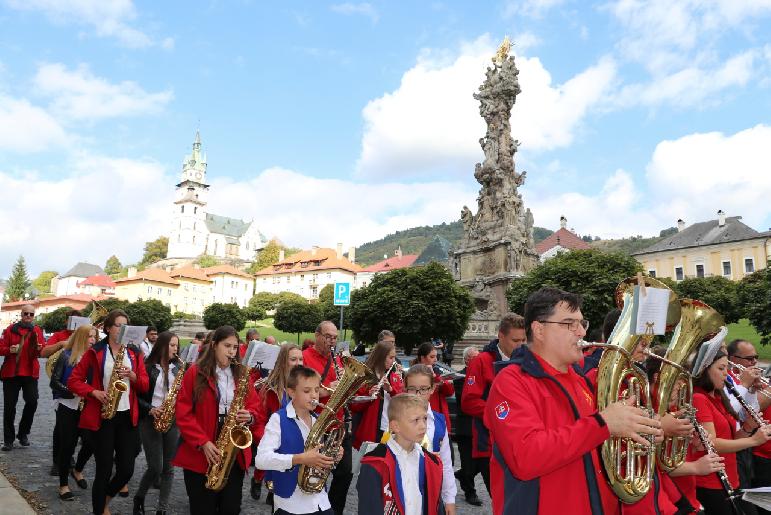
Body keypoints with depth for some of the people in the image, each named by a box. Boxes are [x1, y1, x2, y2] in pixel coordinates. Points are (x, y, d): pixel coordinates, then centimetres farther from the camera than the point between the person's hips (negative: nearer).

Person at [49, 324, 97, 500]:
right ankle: (63, 485, 17)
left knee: (90, 442, -1)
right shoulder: (66, 356, -5)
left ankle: (77, 470, 28)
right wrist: (74, 393, -18)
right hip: (68, 407, -4)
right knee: (67, 445, 0)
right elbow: (54, 382, -8)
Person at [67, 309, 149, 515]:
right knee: (104, 470, 1)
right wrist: (95, 393, -15)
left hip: (127, 416, 3)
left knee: (127, 470, 3)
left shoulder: (134, 352, 8)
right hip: (101, 417, -3)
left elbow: (145, 385, 5)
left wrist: (132, 375, -15)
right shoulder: (95, 352, -1)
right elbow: (73, 380, -1)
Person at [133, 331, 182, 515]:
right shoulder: (147, 367, -4)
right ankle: (139, 498, 25)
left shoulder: (178, 367, 8)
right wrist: (150, 409, -16)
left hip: (173, 420, 4)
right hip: (150, 420, -3)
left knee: (168, 468, 6)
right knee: (155, 467, -3)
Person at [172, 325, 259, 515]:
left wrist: (249, 417, -12)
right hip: (199, 454, -3)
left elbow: (254, 407, 11)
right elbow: (183, 414, -7)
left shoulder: (242, 375, 7)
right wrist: (203, 443, -15)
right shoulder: (195, 372, -4)